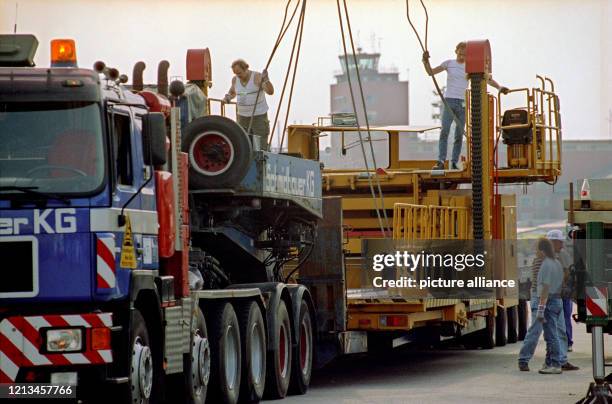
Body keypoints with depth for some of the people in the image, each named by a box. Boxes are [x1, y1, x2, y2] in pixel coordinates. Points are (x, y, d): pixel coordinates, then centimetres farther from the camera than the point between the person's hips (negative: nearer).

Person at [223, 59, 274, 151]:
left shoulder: (257, 77, -15)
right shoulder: (235, 79, 1)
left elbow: (270, 91, -29)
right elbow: (232, 92, 21)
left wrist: (266, 79, -48)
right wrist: (228, 97, -3)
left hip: (259, 116, -5)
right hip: (243, 117, 5)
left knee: (261, 147, -8)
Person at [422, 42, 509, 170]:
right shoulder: (449, 63, 5)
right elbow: (431, 72, 5)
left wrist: (499, 87, -14)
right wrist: (426, 61, -12)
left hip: (462, 103, 1)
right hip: (449, 101, -1)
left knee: (459, 135, 0)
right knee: (444, 131, -15)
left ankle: (454, 163, 4)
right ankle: (441, 162, -20)